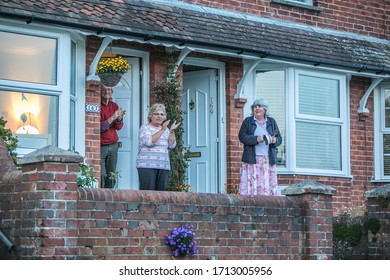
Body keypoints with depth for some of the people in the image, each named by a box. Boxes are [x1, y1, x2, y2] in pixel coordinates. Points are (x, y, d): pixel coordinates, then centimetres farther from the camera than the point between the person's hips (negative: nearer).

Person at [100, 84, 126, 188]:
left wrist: (119, 118, -14)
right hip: (101, 146, -6)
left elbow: (119, 127, 7)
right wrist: (113, 117, -22)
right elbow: (100, 127, -15)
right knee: (102, 175, -12)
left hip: (113, 145, 6)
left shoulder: (114, 106, 11)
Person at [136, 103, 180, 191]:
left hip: (163, 166, 6)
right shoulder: (145, 127, 2)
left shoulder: (166, 129, 18)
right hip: (147, 165, -6)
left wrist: (172, 131, -4)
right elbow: (149, 141, -17)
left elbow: (172, 145, 8)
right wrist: (162, 130, -18)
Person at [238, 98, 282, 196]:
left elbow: (279, 139, 12)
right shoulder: (248, 121, 9)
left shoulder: (272, 122, 14)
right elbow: (242, 137, -2)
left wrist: (274, 140, -12)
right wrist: (257, 139, -15)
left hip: (268, 159, 2)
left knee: (268, 184, -3)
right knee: (251, 183, -10)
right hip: (252, 159, -2)